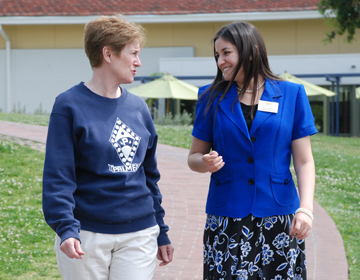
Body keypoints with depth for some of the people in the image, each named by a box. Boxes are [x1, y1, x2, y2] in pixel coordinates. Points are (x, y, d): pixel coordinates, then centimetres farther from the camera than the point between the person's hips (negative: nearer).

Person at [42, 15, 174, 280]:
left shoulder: (138, 107, 11)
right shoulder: (70, 106, -5)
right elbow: (58, 176, -11)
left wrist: (161, 233, 17)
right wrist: (66, 228, -24)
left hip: (139, 235, 4)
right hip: (87, 237, -4)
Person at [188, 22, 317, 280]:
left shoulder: (291, 94, 4)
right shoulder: (212, 98, 6)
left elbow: (304, 161, 2)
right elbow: (194, 156, 11)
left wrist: (306, 208, -11)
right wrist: (205, 163, -12)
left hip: (278, 218, 0)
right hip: (226, 218, 1)